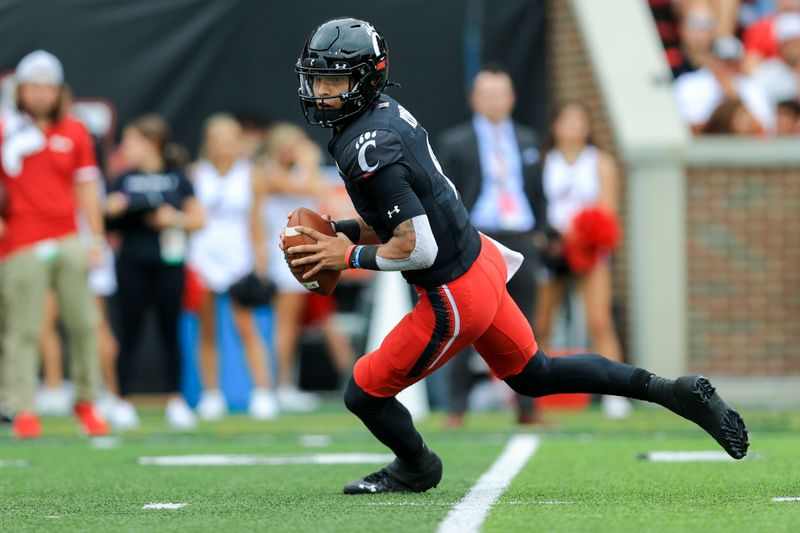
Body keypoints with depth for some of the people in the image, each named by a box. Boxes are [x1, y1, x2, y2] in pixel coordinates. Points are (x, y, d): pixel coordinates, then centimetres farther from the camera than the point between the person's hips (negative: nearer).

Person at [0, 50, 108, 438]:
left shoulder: (74, 132, 11)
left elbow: (87, 187, 14)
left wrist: (96, 238, 9)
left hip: (68, 242, 3)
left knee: (83, 323, 1)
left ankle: (85, 403, 12)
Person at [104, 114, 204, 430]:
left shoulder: (176, 178, 5)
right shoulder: (125, 181, 8)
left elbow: (197, 219, 5)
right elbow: (108, 218, 6)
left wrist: (175, 218, -12)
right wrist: (113, 209, -14)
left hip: (168, 263, -1)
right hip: (132, 264, 1)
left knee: (170, 331, 5)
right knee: (130, 333, 1)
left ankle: (175, 401, 13)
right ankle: (123, 402, 5)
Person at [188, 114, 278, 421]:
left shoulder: (249, 176, 4)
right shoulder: (196, 174, 4)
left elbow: (255, 223, 7)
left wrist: (260, 260, 3)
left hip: (238, 257, -1)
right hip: (203, 256, 1)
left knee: (247, 327, -8)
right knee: (207, 331, 3)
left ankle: (262, 393, -9)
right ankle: (211, 394, 8)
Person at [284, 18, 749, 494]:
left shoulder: (367, 150, -24)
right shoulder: (390, 113, 4)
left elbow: (418, 248, -26)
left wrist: (350, 256, -13)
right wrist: (340, 232, 8)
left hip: (455, 296, -10)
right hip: (479, 258, 10)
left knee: (365, 394, 7)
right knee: (534, 375, 26)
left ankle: (416, 468, 34)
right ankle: (671, 391, 25)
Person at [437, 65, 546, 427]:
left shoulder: (528, 141, 15)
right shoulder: (455, 142, 4)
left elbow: (538, 191, 18)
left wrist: (540, 234, 9)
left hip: (521, 242, 3)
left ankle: (526, 408, 7)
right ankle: (457, 410, -2)